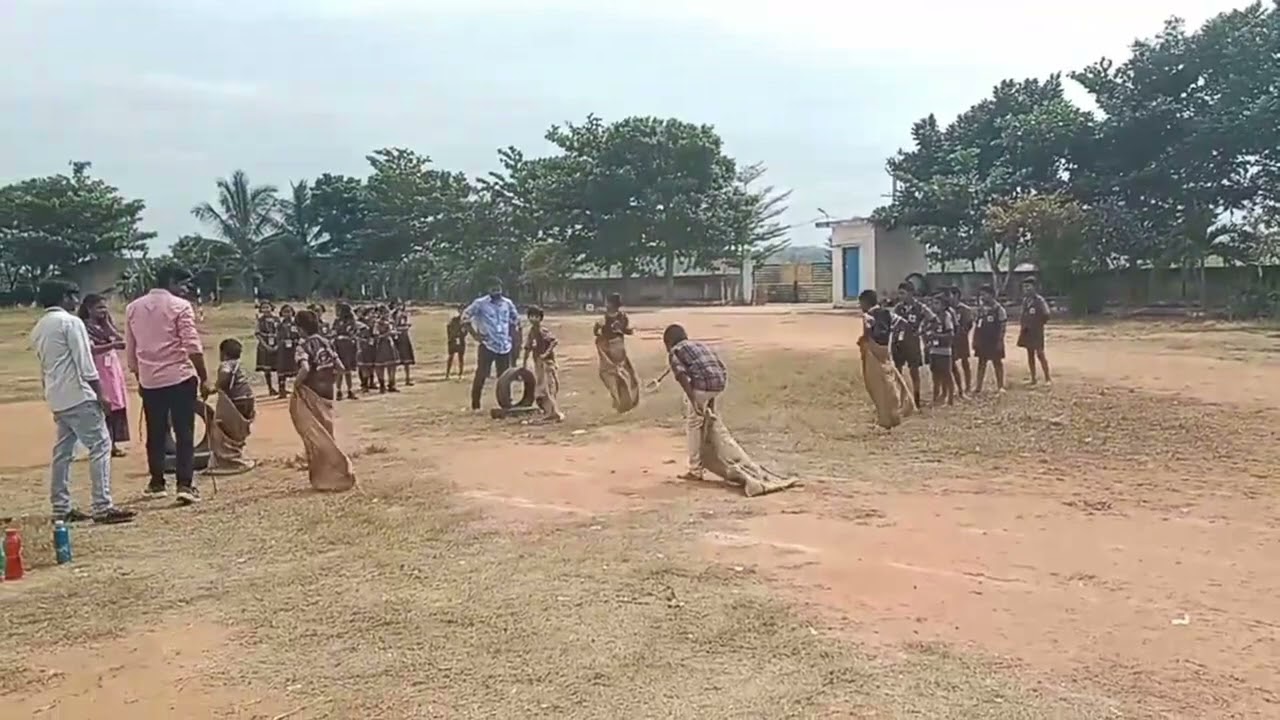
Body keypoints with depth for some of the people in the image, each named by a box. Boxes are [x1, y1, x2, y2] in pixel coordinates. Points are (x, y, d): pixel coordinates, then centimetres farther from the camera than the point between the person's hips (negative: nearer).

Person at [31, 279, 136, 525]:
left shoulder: (38, 329, 16)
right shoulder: (70, 322, -10)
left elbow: (44, 368, 20)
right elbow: (85, 363, -15)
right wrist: (101, 394, -13)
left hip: (57, 399, 9)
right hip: (79, 396, -9)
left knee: (62, 451, 12)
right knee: (100, 446, -9)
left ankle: (61, 508, 15)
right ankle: (102, 507, -13)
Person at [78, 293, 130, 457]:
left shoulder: (105, 326, 13)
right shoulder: (84, 327, -7)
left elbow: (121, 340, -1)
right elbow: (91, 349, -21)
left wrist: (107, 323, -4)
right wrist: (112, 345, -35)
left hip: (114, 372, 7)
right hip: (98, 374, -7)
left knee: (117, 408, 7)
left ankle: (113, 444, 14)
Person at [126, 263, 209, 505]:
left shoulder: (133, 308, 10)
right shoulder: (180, 306, -6)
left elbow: (130, 350, 13)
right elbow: (193, 347, -12)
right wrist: (204, 378, -6)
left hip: (149, 380, 5)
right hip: (180, 377, -5)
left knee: (156, 433, 15)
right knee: (184, 433, -3)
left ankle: (157, 483, 23)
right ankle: (185, 485, -10)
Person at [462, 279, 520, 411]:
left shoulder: (508, 303, 7)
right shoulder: (480, 303, -6)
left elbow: (516, 319, 21)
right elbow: (465, 317, -3)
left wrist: (511, 333, 8)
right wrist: (474, 334, -7)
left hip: (504, 347, 4)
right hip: (487, 346, -4)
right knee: (481, 375, -6)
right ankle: (475, 404, 2)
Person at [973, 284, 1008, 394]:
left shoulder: (998, 308, -10)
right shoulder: (980, 308, 9)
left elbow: (1003, 326, -11)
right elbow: (976, 325, 13)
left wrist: (1000, 340, -16)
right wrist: (975, 340, 9)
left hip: (994, 341, -6)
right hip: (982, 341, 6)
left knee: (997, 362, 4)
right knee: (981, 363, 10)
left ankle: (1000, 386, 13)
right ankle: (979, 386, 16)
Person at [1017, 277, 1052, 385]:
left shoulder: (1039, 300, -12)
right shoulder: (1025, 300, 10)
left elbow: (1046, 315, -16)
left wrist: (1039, 324, -9)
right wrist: (1022, 322, 6)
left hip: (1037, 332, -7)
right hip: (1027, 331, 7)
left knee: (1040, 354, -7)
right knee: (1030, 355, 11)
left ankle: (1048, 378, 2)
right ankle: (1033, 379, 18)